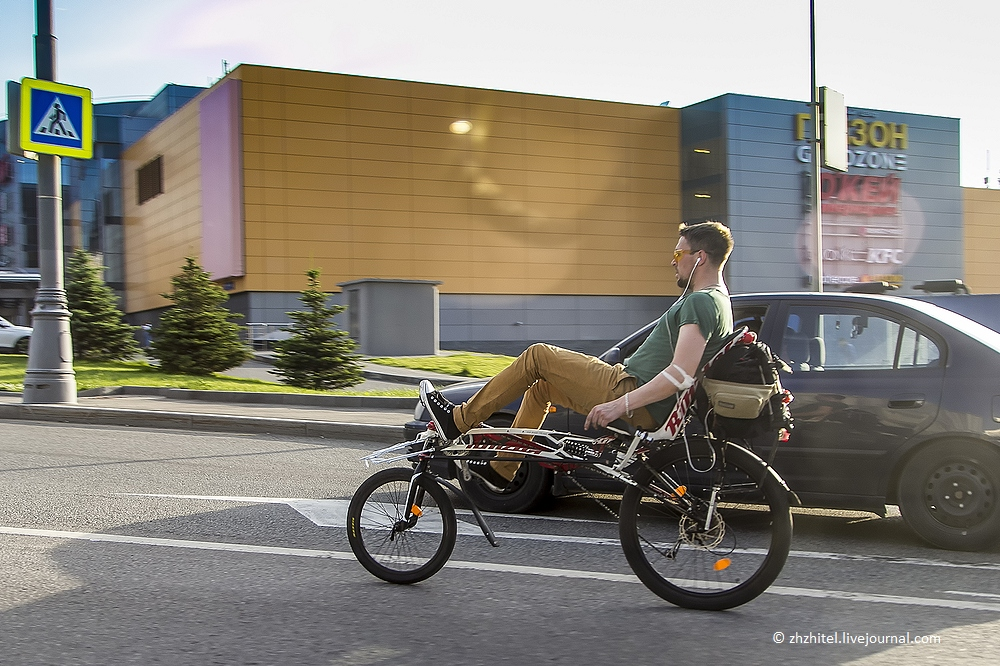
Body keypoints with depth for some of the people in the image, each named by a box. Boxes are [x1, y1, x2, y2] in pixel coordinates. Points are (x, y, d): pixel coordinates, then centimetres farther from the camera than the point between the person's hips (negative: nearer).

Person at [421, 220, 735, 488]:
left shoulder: (700, 302, -17)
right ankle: (501, 470, 28)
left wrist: (620, 405, -30)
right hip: (650, 411, 10)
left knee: (538, 356, -7)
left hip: (633, 399, -10)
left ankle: (459, 420, 1)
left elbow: (681, 374, -29)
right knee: (540, 384, 23)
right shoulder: (719, 301, 15)